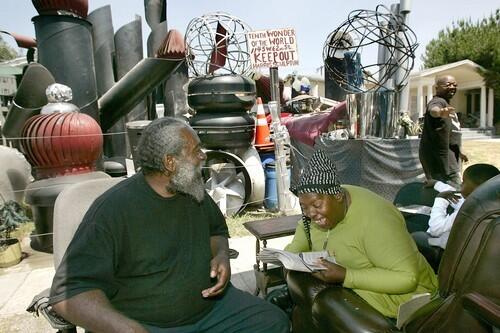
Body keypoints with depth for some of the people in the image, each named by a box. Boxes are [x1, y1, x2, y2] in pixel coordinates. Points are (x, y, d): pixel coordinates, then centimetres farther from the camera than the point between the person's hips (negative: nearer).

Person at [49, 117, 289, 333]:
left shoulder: (193, 191, 1)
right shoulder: (114, 209, -18)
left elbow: (216, 229, 19)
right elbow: (70, 290, -20)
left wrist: (221, 254, -4)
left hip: (210, 305, 5)